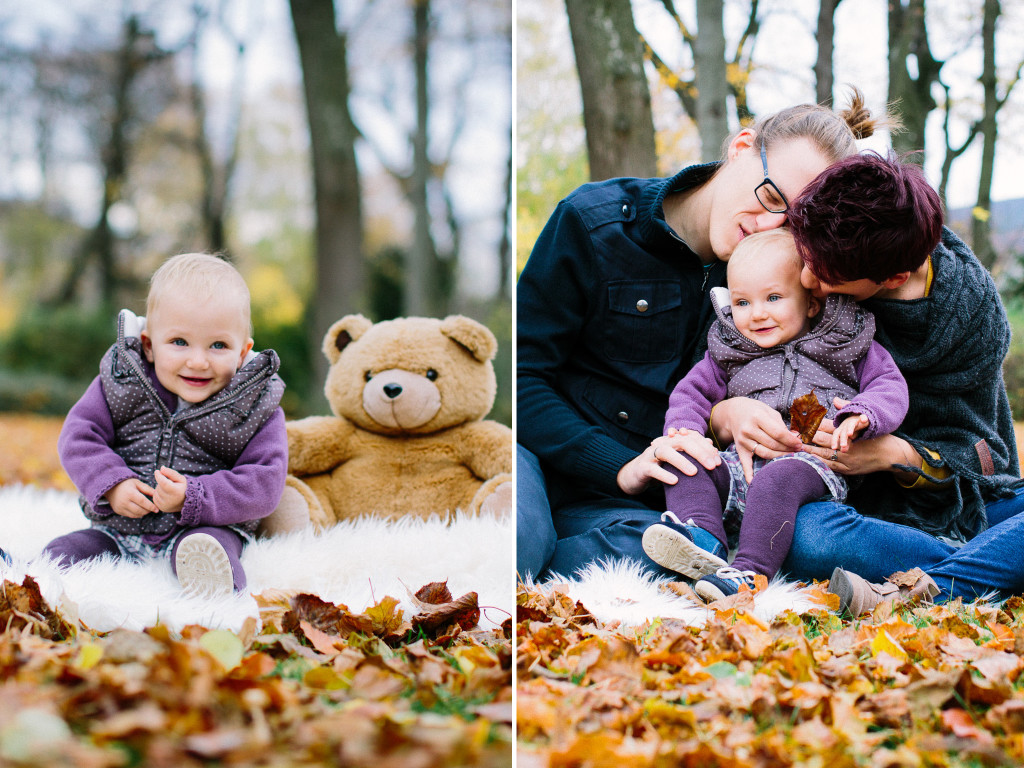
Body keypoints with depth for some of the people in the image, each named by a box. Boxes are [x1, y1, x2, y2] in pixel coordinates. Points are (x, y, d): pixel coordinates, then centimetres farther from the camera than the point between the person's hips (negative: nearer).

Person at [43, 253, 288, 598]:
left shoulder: (257, 407, -5)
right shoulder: (120, 382, 2)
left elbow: (264, 484, -11)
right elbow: (79, 435, 2)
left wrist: (192, 497, -24)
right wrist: (112, 484, -16)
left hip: (211, 527, -4)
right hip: (117, 532, 5)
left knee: (210, 545, -38)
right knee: (62, 554, -21)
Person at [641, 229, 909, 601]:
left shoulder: (846, 343, 12)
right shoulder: (728, 353, 22)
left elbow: (890, 386, 6)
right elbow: (692, 391, 23)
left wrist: (859, 417, -17)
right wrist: (686, 430, 0)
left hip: (814, 461, -5)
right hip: (742, 460, 5)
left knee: (778, 478, -38)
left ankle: (750, 571, -45)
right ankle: (704, 538, -37)